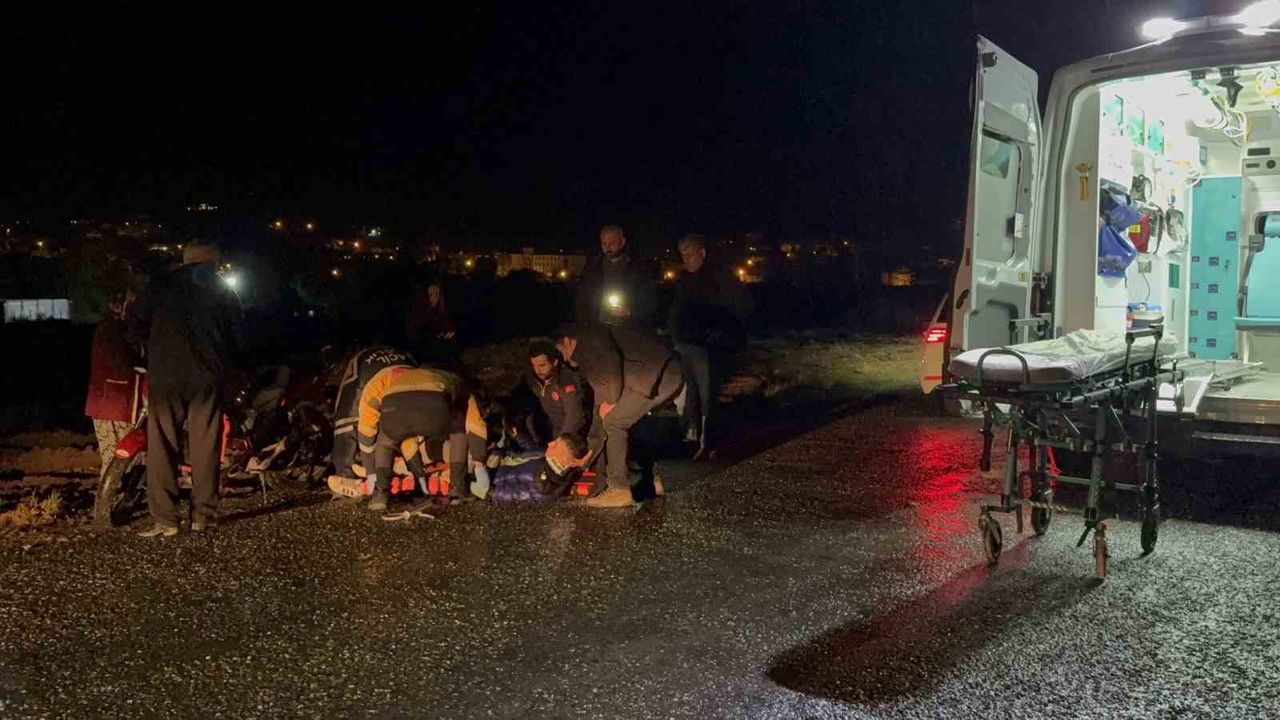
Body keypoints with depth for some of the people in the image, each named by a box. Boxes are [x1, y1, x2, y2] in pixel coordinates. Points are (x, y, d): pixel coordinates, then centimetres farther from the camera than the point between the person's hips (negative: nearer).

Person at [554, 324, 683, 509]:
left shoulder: (590, 337, 0)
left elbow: (612, 362, -19)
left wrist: (611, 401, -6)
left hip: (660, 375, -10)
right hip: (667, 376, 10)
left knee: (613, 423, -8)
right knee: (619, 423, 19)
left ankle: (620, 491, -7)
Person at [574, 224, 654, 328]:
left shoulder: (636, 270, 6)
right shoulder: (592, 268, 12)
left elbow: (647, 304, 7)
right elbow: (582, 301, 15)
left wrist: (629, 312, -10)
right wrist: (583, 327, 4)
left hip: (627, 331, -1)